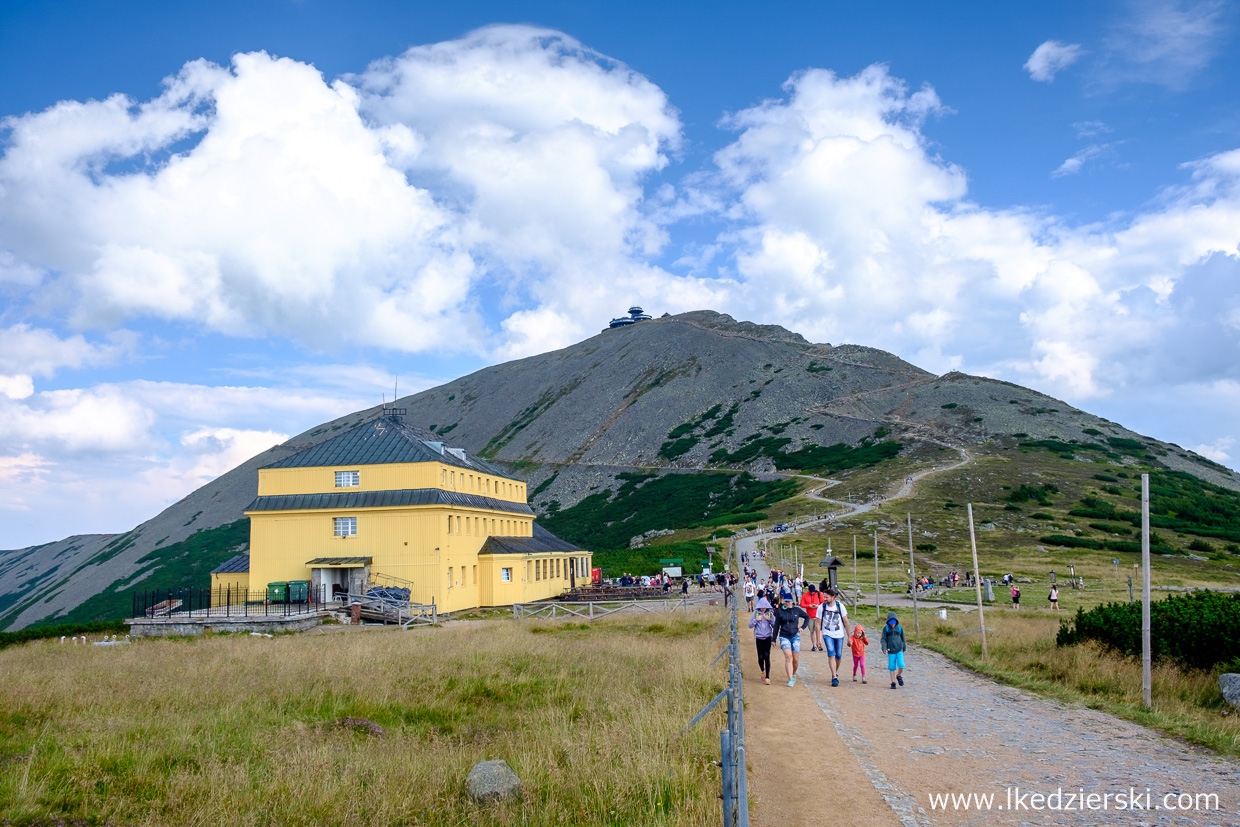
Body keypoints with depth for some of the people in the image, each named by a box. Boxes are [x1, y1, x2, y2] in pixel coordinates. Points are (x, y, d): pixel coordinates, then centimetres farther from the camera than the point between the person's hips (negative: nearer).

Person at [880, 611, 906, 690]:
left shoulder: (899, 628, 2)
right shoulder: (886, 629, -1)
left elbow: (903, 639, 15)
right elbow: (883, 639, -4)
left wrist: (903, 649, 22)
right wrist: (884, 649, -18)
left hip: (899, 650, 0)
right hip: (891, 651, 0)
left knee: (901, 665, -13)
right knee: (892, 667, 1)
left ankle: (899, 676, 17)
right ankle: (893, 683, 14)